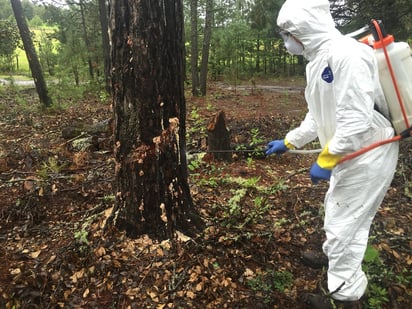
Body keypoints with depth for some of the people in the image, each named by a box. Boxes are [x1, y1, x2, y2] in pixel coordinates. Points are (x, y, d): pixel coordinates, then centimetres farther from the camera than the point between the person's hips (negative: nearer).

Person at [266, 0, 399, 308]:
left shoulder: (346, 53, -24)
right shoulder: (318, 61, 8)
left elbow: (357, 121, -29)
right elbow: (318, 116, 14)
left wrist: (324, 161, -21)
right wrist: (287, 142, 16)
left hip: (367, 157, -9)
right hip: (349, 155, 10)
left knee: (343, 227, 2)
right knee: (338, 215, 26)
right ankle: (334, 258, 51)